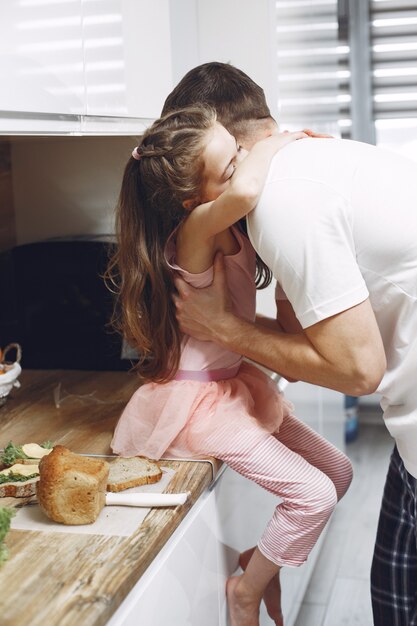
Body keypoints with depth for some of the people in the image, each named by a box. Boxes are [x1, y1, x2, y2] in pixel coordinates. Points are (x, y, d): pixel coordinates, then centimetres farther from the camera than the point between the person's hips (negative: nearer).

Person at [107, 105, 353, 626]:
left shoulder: (230, 226, -1)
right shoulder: (194, 233, -27)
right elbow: (245, 190, -49)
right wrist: (274, 142, -28)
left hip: (237, 382, 9)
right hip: (199, 399, -9)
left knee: (337, 471, 11)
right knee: (314, 494, -12)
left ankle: (261, 559, 28)